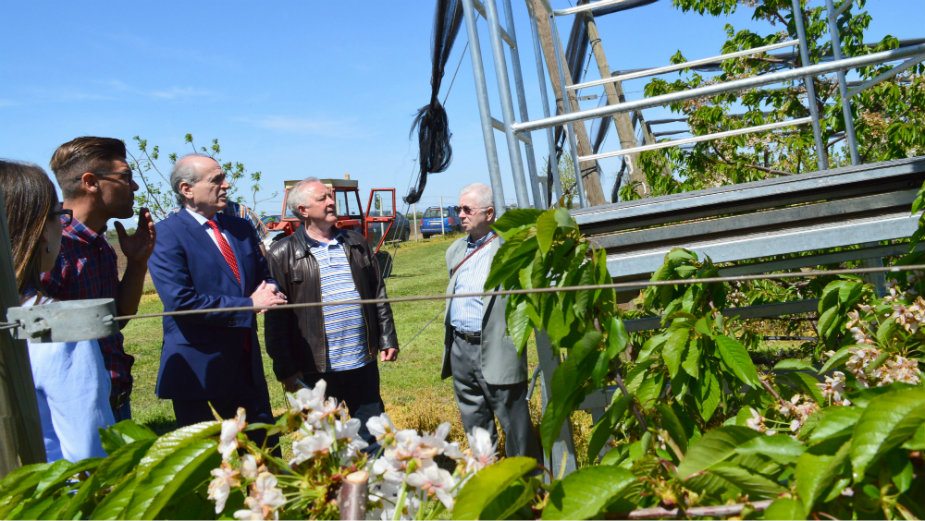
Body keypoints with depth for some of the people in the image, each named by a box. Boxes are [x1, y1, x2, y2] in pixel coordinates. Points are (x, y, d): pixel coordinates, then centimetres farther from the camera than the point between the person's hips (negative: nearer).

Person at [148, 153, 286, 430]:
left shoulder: (241, 228, 10)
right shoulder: (166, 234, -12)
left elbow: (265, 275, 17)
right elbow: (181, 301, -21)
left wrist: (271, 291, -8)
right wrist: (249, 304, -17)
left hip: (247, 363, 6)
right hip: (197, 366, -6)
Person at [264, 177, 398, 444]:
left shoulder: (356, 243, 9)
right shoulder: (283, 255, -5)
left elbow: (379, 295, 13)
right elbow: (277, 317, -7)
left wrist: (387, 339, 10)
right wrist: (285, 369, -9)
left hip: (363, 362, 4)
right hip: (315, 369, -3)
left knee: (372, 437, 14)